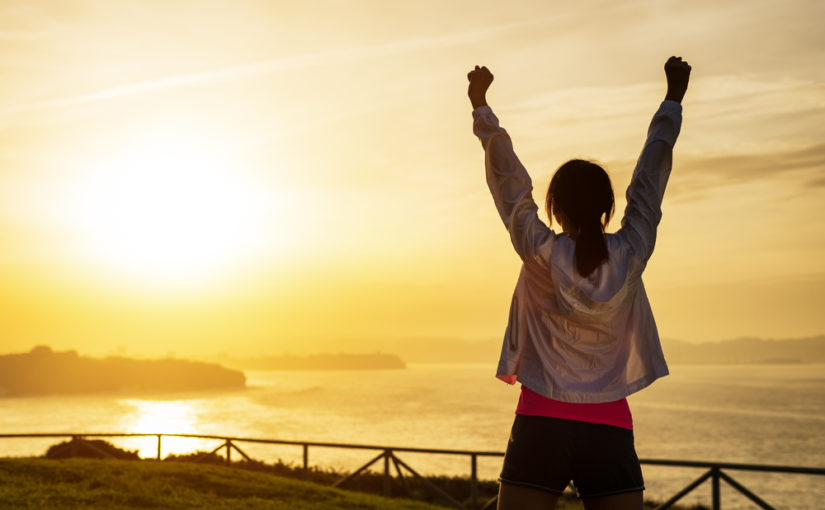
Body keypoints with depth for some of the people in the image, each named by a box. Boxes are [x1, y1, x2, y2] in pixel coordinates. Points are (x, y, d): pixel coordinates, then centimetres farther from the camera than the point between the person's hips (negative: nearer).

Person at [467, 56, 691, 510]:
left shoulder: (540, 253, -5)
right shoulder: (631, 255, 0)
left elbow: (508, 178, 5)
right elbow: (650, 175, 11)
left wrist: (479, 105, 16)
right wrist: (674, 98, 24)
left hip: (541, 424, -1)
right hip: (611, 430, 2)